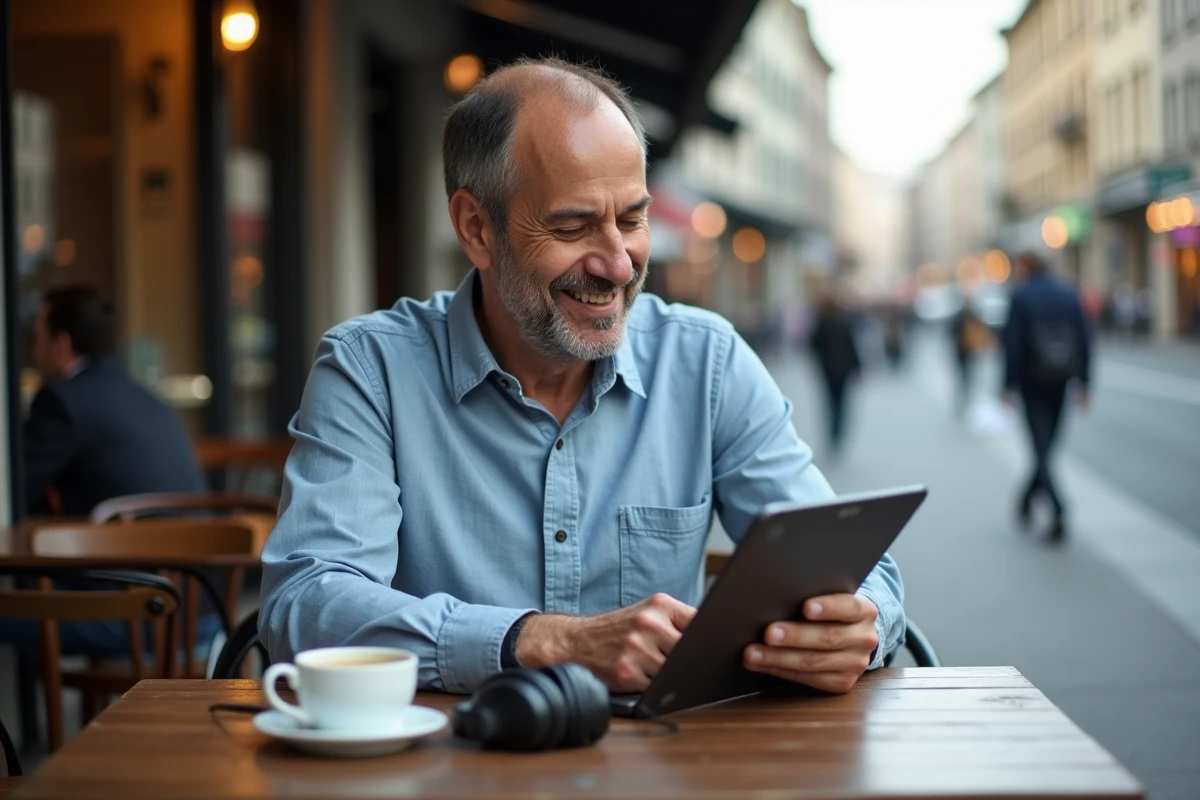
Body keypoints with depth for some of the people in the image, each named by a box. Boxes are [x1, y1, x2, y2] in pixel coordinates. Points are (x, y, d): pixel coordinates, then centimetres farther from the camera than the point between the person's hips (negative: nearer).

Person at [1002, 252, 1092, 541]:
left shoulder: (1021, 297, -7)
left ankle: (1059, 510, -20)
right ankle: (1027, 501, 31)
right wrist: (1083, 382, 8)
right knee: (1047, 444, 17)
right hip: (1060, 380, 4)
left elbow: (1013, 344, -11)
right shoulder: (1068, 294, 5)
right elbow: (1085, 339, 4)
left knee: (1041, 446, -5)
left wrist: (1009, 386, -7)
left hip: (1032, 380, -4)